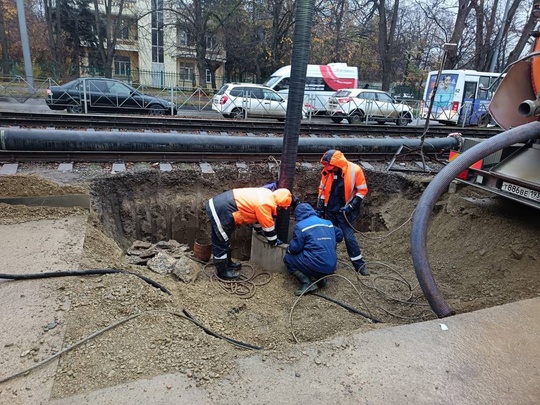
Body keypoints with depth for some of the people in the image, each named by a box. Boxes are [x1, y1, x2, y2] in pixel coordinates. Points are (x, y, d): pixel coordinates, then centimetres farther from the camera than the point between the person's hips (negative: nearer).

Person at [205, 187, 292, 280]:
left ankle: (227, 263, 38)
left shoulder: (267, 195, 10)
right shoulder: (264, 204, -18)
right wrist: (274, 242, 8)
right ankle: (222, 272, 18)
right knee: (221, 244, 4)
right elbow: (268, 227, -8)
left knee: (225, 241, 23)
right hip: (220, 211, -10)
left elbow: (258, 216, 26)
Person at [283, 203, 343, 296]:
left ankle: (307, 283, -4)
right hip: (331, 267, 7)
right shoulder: (328, 223, 12)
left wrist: (288, 249, 16)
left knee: (287, 258, 11)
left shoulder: (300, 226, -6)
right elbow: (339, 236, 25)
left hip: (316, 266, -7)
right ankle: (321, 278, 12)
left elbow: (294, 248, -6)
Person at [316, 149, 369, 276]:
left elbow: (362, 190, -9)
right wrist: (320, 207, 4)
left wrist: (351, 205, -15)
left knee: (349, 236, -3)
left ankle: (359, 264, 8)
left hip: (344, 210, -4)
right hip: (329, 209, 4)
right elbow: (322, 189, 7)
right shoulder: (327, 170, -6)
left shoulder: (355, 170, -17)